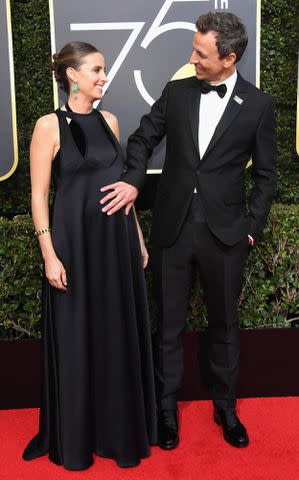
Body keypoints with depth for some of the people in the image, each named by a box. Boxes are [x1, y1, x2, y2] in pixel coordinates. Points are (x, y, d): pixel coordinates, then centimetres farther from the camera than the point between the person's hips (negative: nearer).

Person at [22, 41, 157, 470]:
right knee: (76, 337, 7)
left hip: (117, 241, 6)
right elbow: (38, 194, -9)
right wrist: (50, 255, -15)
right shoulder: (50, 125, -7)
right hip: (75, 242, -5)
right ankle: (75, 435, 28)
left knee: (120, 332, 14)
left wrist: (138, 238, 13)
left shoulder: (109, 121, 9)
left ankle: (120, 426, 34)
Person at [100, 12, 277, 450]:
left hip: (225, 232, -1)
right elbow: (143, 139, 11)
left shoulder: (258, 105, -2)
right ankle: (167, 407, 28)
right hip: (173, 228, 2)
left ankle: (225, 406, 33)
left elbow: (265, 174, 3)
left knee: (224, 324, 13)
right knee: (169, 323, 10)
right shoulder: (177, 92, 3)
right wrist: (133, 180, -7)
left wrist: (252, 228, -2)